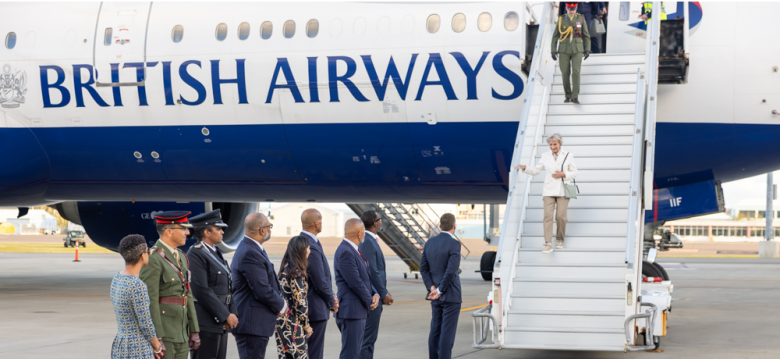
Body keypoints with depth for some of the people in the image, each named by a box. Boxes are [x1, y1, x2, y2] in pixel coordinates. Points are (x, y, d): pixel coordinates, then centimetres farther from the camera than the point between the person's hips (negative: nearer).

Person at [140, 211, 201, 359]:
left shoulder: (181, 257, 14)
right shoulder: (153, 259, -14)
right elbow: (150, 301, -18)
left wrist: (194, 331, 14)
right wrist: (156, 339, -21)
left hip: (181, 334, 9)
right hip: (160, 331, -9)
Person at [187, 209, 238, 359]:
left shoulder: (216, 253, 16)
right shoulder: (196, 254, -13)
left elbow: (228, 287, 15)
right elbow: (202, 291, -20)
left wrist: (232, 314, 1)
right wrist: (226, 315, -17)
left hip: (220, 323, 9)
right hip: (206, 323, -9)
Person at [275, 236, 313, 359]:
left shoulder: (286, 269, 11)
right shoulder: (296, 273, -16)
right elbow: (299, 302, -17)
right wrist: (306, 324, -6)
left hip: (284, 320, 9)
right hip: (292, 324, -9)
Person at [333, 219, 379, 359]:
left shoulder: (354, 250, 14)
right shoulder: (345, 252, -18)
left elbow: (365, 277, 18)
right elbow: (355, 283, -20)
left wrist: (375, 294, 1)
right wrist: (369, 301, -8)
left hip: (359, 310, 10)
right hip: (351, 310, -10)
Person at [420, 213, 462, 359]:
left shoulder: (430, 242, 6)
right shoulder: (454, 244, -14)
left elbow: (423, 268, 5)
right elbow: (451, 270, -22)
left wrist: (432, 288, -3)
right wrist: (440, 291, -15)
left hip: (435, 297, 7)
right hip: (451, 295, -7)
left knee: (435, 332, 11)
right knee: (448, 333, -4)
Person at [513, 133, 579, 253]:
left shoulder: (568, 156, 3)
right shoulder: (545, 156, 8)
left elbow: (574, 173, 5)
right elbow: (535, 170, 12)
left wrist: (563, 174, -12)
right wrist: (525, 168, -4)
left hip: (563, 190, -1)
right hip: (549, 190, 1)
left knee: (560, 216, -3)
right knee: (548, 215, -10)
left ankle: (560, 239, 20)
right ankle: (548, 244, -13)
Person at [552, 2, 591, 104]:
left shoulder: (581, 19, -1)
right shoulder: (561, 19, -1)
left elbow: (586, 35, 4)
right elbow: (555, 36, 4)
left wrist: (587, 50, -3)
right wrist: (553, 51, -3)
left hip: (577, 50, -1)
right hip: (564, 50, 1)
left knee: (576, 72, -14)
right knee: (565, 73, 1)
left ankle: (575, 97, -12)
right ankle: (568, 96, 16)